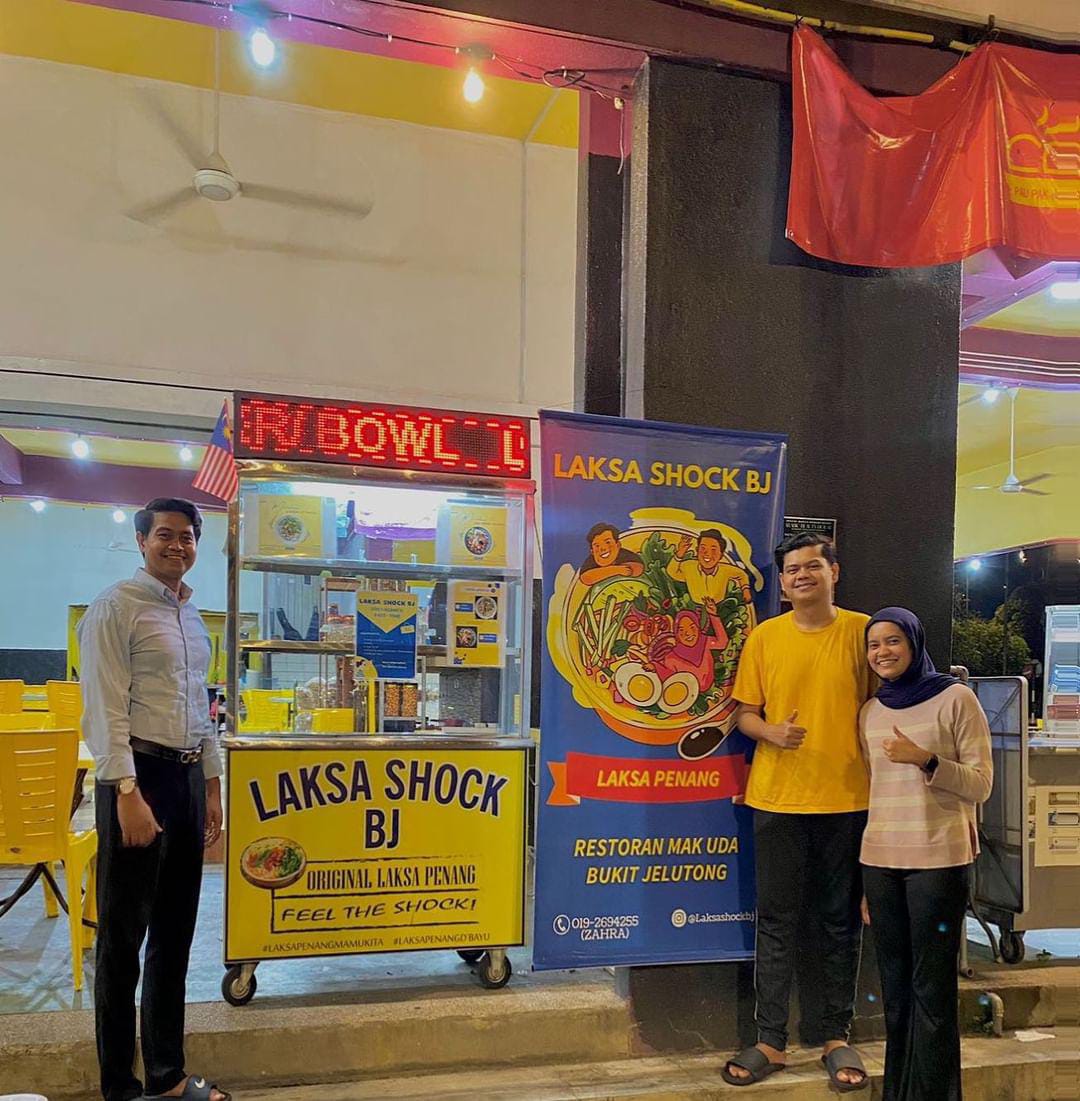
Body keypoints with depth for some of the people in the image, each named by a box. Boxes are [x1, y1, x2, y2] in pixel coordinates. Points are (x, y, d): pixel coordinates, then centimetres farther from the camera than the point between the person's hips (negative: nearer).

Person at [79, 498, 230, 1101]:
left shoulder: (193, 616, 15)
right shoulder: (117, 607, -7)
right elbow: (106, 709, -14)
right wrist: (128, 793, -19)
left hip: (188, 776, 7)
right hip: (138, 777, -7)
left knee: (176, 935, 14)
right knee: (123, 937, 3)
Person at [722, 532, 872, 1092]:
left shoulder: (861, 631, 0)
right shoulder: (763, 637, 2)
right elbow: (744, 713, 6)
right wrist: (771, 732, -15)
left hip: (847, 798, 0)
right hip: (777, 798, 1)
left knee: (840, 920, 11)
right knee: (777, 920, 7)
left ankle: (836, 1037, 25)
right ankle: (770, 1041, 18)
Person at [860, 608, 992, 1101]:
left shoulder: (956, 698, -3)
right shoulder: (870, 712, 10)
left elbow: (980, 785, -3)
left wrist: (926, 760, -20)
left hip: (938, 861, -4)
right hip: (879, 861, 4)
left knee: (932, 986, -1)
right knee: (894, 985, 11)